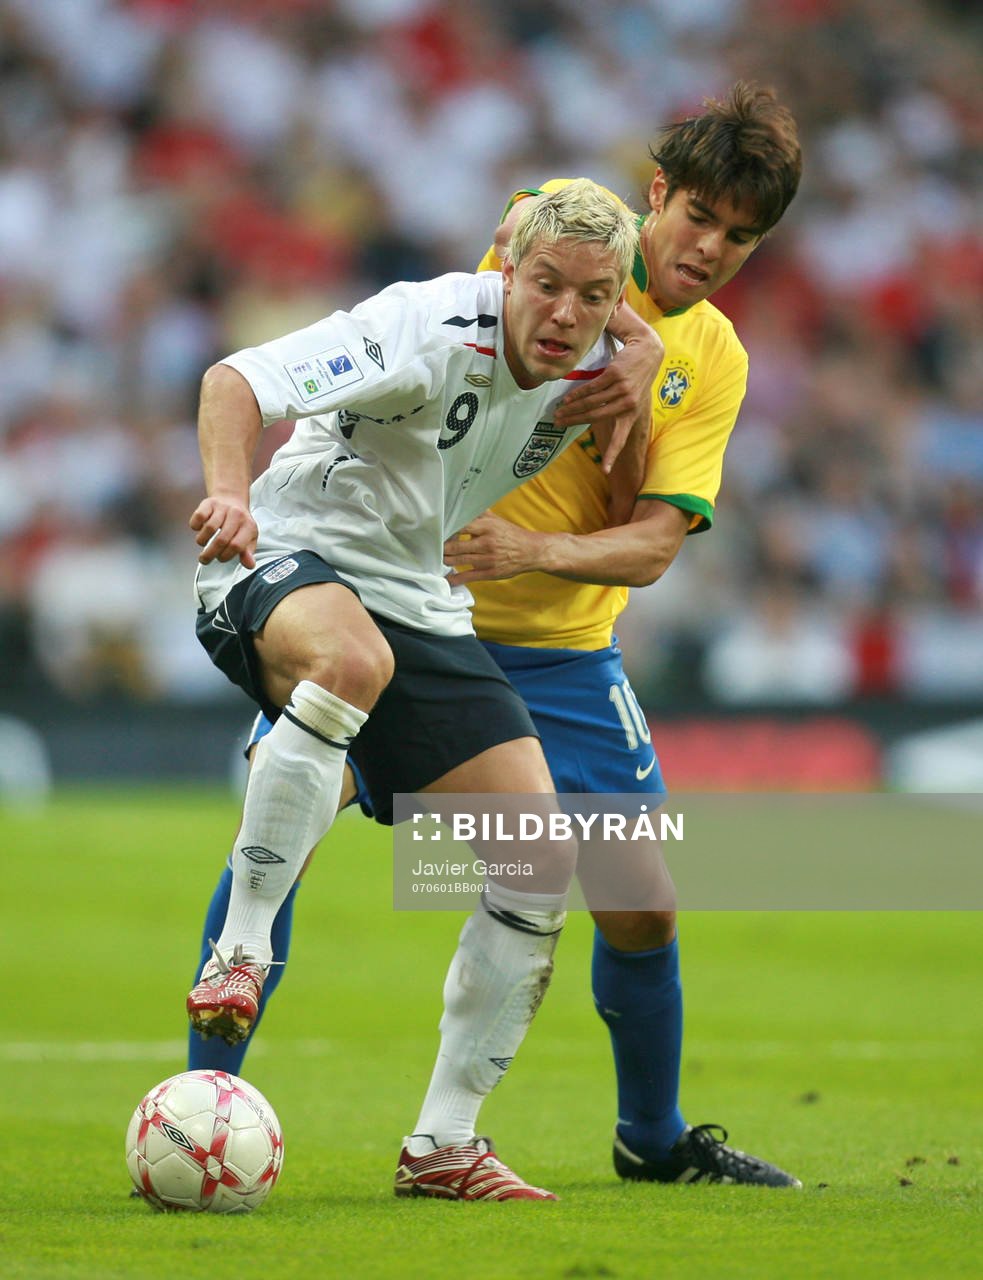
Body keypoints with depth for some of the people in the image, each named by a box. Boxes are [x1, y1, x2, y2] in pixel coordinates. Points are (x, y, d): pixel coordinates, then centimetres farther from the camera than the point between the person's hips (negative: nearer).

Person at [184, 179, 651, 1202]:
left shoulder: (597, 364, -1)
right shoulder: (431, 329, -22)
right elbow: (236, 382, -30)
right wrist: (229, 487, -51)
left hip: (420, 605, 7)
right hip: (284, 561, -7)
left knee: (544, 854, -6)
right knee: (351, 659, -44)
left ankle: (443, 1146, 5)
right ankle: (238, 953, -33)